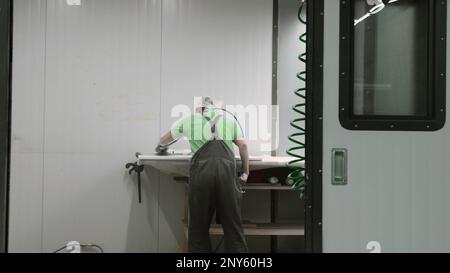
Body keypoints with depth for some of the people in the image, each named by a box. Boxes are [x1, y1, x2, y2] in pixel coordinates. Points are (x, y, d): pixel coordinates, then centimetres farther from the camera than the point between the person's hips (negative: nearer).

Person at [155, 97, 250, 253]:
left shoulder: (190, 119, 25)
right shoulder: (229, 117, 25)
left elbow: (165, 140, 40)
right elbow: (243, 145, 15)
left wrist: (161, 147, 61)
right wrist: (246, 172, 23)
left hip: (201, 169, 0)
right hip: (226, 167, 0)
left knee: (199, 225, 8)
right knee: (232, 225, 4)